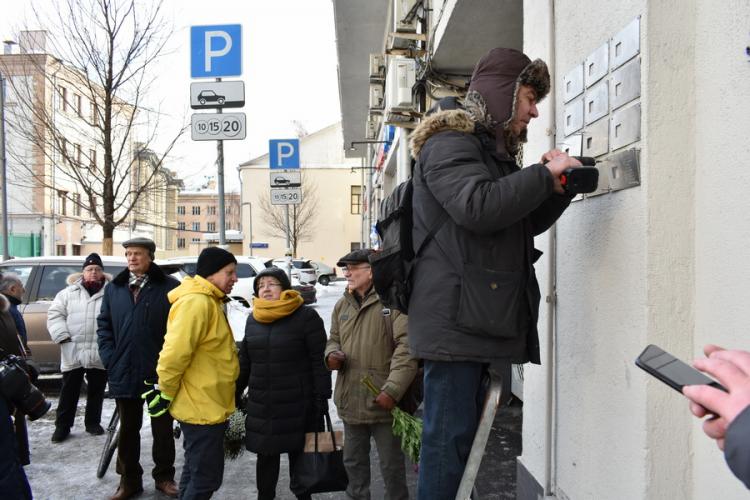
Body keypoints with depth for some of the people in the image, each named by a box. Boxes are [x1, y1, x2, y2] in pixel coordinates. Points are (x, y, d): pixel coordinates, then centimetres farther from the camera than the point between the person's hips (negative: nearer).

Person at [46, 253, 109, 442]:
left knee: (96, 391, 13)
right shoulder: (68, 293, 5)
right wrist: (63, 336, -10)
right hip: (73, 353, 0)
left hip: (100, 354, 0)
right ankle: (62, 426, 20)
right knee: (69, 391, 9)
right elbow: (55, 314, 3)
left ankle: (93, 422, 28)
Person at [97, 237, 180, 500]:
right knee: (128, 429, 15)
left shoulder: (170, 287, -7)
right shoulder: (114, 288, 8)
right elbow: (104, 326, 9)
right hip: (124, 374, 4)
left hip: (160, 373, -3)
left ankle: (164, 476, 28)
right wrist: (110, 358, -2)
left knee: (162, 429, 11)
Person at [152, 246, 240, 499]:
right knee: (207, 477, -1)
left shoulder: (209, 302, 13)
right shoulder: (196, 302, -21)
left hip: (207, 405, 10)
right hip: (202, 408, -10)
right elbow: (175, 352, -27)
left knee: (196, 471, 21)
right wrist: (166, 394, -16)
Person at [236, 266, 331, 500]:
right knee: (266, 456, 13)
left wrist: (322, 397, -12)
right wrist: (234, 394, 16)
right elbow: (244, 362, 16)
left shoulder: (306, 316, -7)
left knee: (299, 455, 8)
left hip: (298, 404, -4)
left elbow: (319, 361, -9)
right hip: (261, 405, 4)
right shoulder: (253, 319, 9)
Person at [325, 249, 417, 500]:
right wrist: (332, 354, -2)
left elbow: (406, 348, -19)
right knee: (353, 460, 22)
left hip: (384, 401, -6)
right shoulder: (342, 305, 10)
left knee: (391, 465, 9)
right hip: (350, 401, 6)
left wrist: (392, 390, -24)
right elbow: (334, 339, 22)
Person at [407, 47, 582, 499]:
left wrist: (559, 188, 12)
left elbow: (524, 223, 29)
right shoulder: (449, 143, -5)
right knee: (450, 435, -6)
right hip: (454, 320, -9)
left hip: (481, 320, 9)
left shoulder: (496, 151, 25)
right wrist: (545, 173, -12)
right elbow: (478, 207, -23)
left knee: (463, 434, 12)